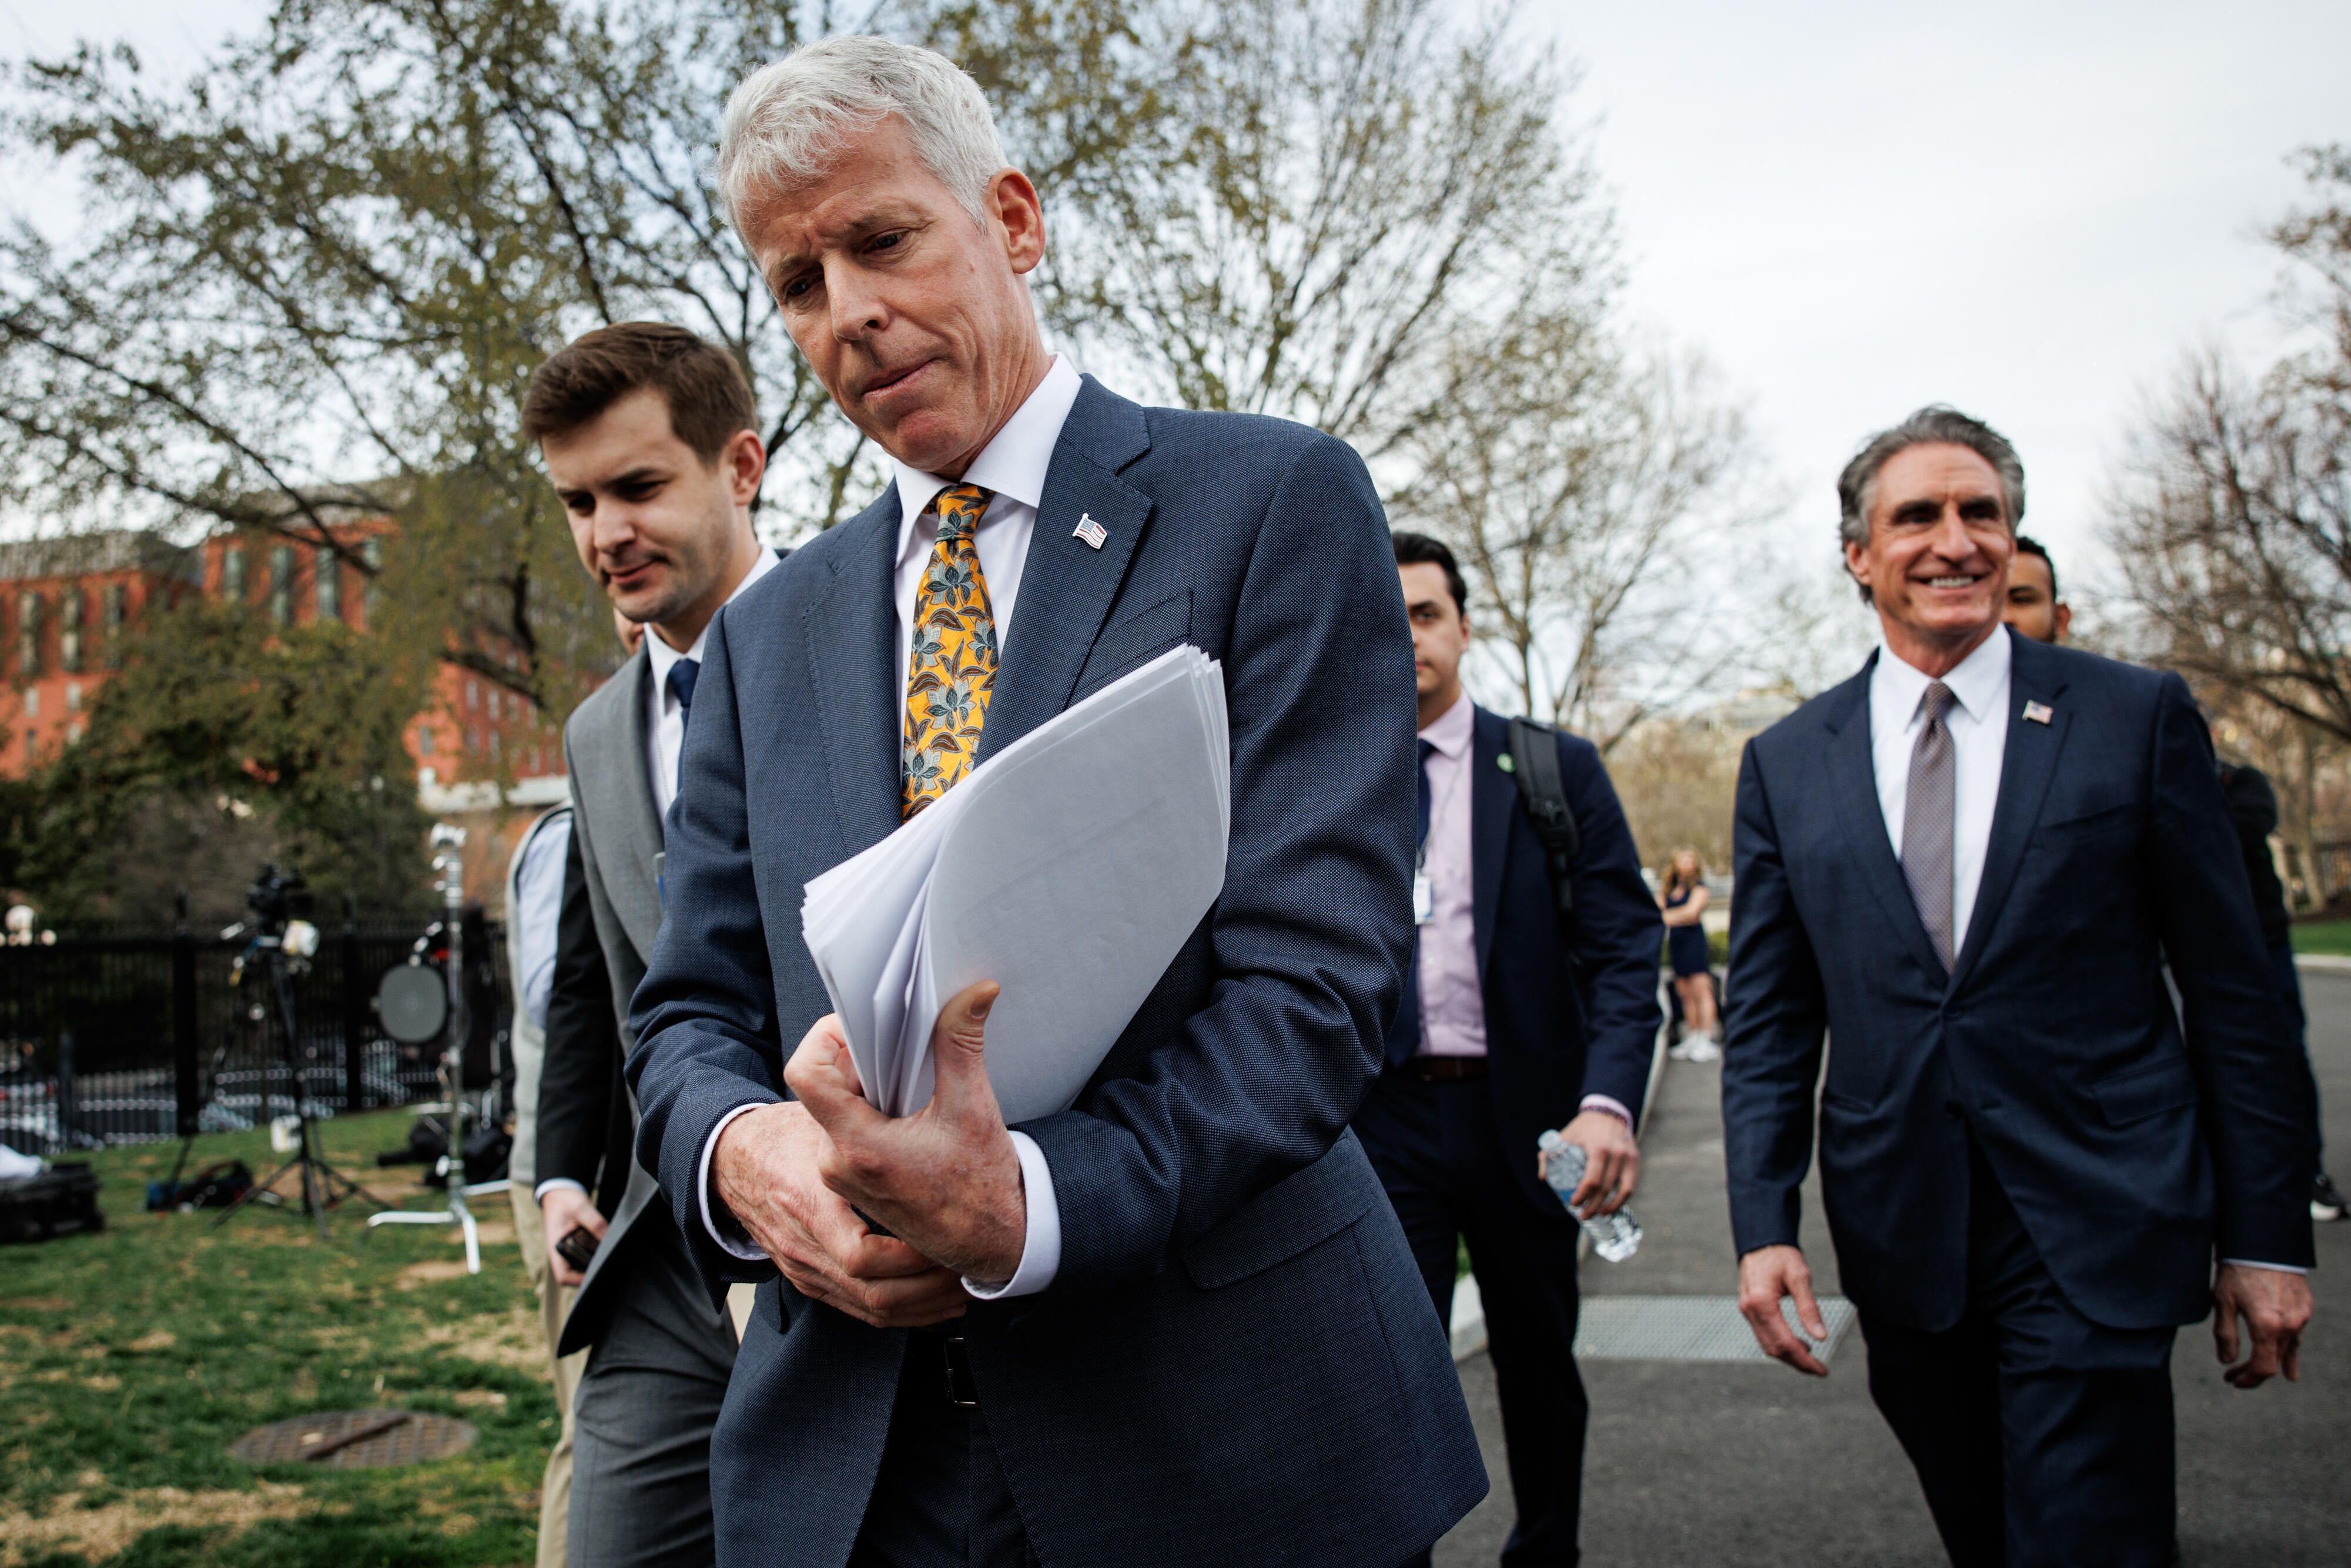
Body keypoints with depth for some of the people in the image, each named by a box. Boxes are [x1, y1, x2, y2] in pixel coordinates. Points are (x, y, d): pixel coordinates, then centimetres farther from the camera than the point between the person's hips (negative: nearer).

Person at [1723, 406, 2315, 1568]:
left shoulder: (2137, 717, 0)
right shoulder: (1787, 763, 6)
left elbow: (2230, 990, 1)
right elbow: (1768, 1017, 7)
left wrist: (2266, 1237, 0)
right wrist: (1763, 1226, -3)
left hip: (2096, 1228, -2)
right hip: (1903, 1241, 3)